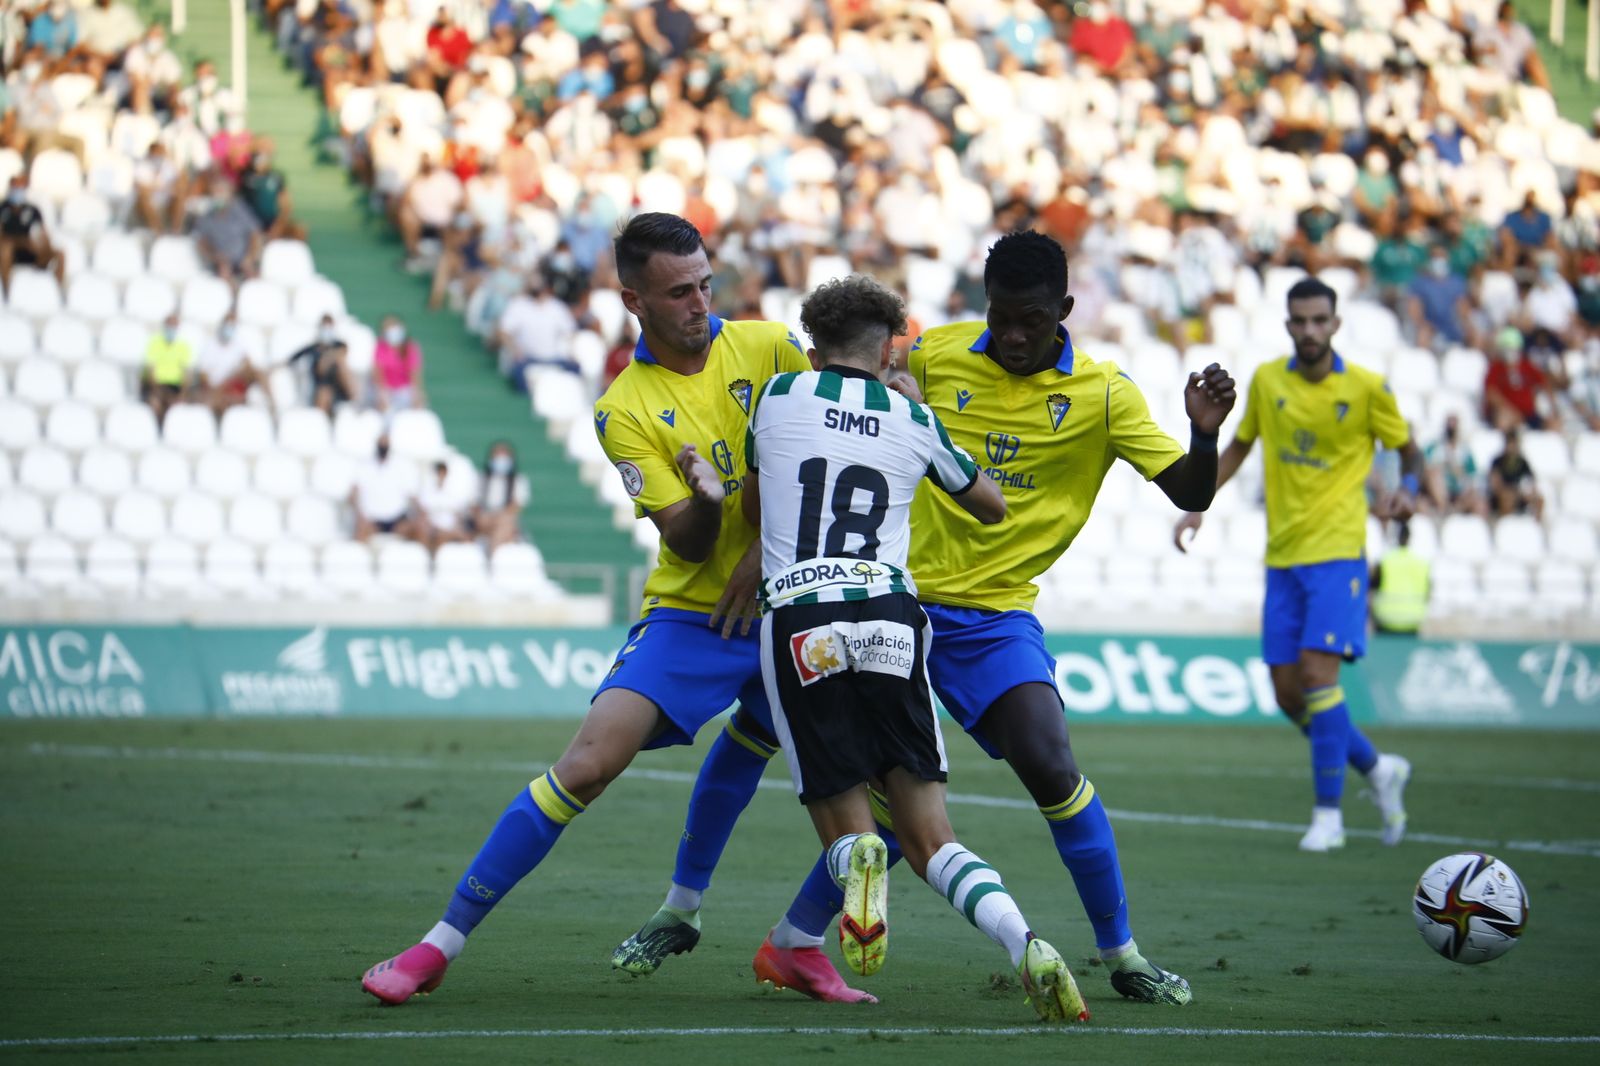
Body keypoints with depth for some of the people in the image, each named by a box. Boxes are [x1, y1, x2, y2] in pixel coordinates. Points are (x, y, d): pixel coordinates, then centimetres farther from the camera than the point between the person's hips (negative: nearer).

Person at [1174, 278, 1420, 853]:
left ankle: (1328, 814, -9)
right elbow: (1238, 446, 19)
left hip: (1337, 550, -4)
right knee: (1289, 695, 2)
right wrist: (1198, 506, 11)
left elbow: (1408, 449, 8)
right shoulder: (1267, 381, 5)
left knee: (1318, 672, -18)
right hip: (1282, 555, 4)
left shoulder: (1366, 388, -5)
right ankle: (1378, 768, 25)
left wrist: (1407, 489, -12)